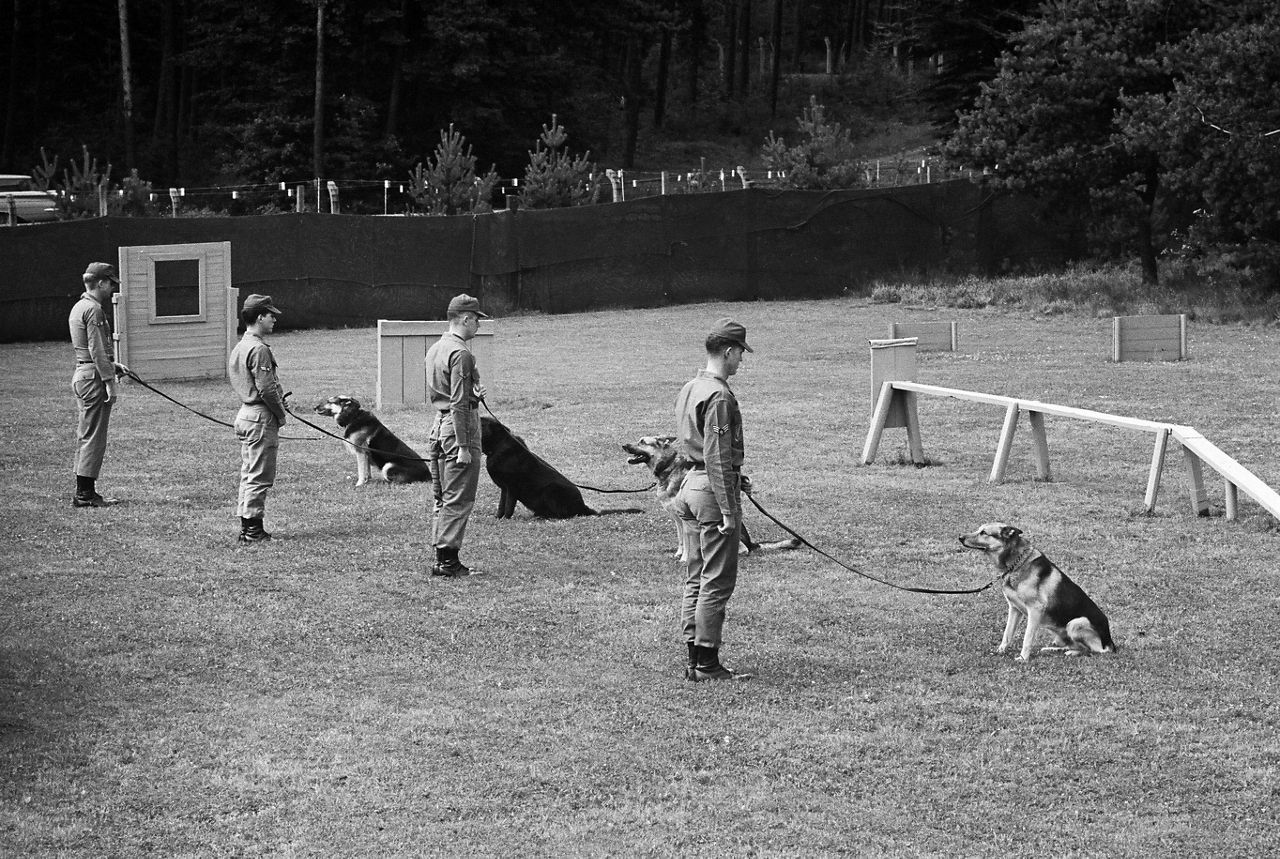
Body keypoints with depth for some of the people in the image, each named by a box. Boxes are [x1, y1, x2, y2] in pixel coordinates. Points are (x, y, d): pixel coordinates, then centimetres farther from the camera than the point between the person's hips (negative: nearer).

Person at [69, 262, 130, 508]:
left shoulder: (78, 308, 17)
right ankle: (85, 494, -6)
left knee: (86, 435, 13)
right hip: (94, 377, -10)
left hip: (81, 374, 10)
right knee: (93, 436, -7)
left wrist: (113, 365, 22)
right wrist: (109, 380, -19)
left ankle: (83, 492, 16)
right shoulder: (94, 310, -14)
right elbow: (97, 350, -19)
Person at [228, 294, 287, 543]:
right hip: (261, 418, -10)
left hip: (245, 413, 10)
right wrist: (281, 414, -7)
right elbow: (266, 389, -21)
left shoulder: (240, 347, 13)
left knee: (249, 475, 15)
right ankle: (253, 529, -2)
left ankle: (246, 527, 19)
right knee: (259, 476, -4)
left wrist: (279, 402, 14)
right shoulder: (259, 349, -17)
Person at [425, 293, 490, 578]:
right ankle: (448, 559, -5)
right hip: (460, 426, -10)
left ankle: (441, 557, 18)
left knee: (443, 497, 14)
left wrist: (473, 394, 19)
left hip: (438, 426, 10)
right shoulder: (460, 354, -16)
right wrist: (463, 446, -20)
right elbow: (458, 404, -20)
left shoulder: (435, 349, 13)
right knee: (459, 499, -5)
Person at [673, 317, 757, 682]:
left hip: (689, 487, 10)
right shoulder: (718, 396, -17)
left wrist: (735, 478, 22)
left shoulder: (689, 389, 13)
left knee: (696, 579, 13)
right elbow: (717, 456, -20)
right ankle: (707, 663, -2)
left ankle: (694, 659, 17)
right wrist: (729, 510, -19)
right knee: (717, 581, -4)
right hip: (713, 491, -10)